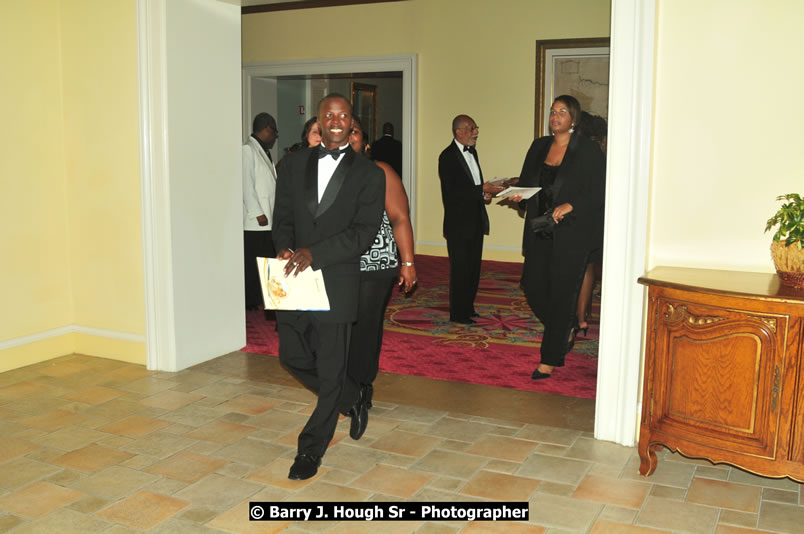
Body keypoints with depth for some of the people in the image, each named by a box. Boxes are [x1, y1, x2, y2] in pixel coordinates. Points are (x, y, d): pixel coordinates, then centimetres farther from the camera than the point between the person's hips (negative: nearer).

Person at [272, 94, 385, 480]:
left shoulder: (368, 175, -2)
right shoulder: (295, 164, 10)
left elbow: (364, 232, -11)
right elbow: (282, 216, 11)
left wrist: (314, 253, -21)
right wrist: (284, 247, -11)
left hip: (337, 281, -4)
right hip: (294, 279, 4)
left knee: (330, 371, 2)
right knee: (293, 355, 12)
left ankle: (311, 450, 20)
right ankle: (354, 399, 36)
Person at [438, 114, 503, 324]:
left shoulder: (472, 152, 14)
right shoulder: (448, 157, -13)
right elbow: (451, 192, -21)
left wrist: (484, 194, 1)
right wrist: (482, 190, -23)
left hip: (476, 222, 8)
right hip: (459, 224, -8)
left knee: (474, 267, 14)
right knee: (460, 268, -2)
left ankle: (468, 307, 25)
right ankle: (457, 313, 8)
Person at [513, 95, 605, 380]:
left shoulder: (588, 151, -6)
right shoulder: (539, 146, 10)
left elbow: (599, 192, -8)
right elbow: (526, 183, 16)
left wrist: (570, 205, -21)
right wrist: (517, 194, -6)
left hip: (571, 234, -5)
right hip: (540, 231, 6)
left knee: (561, 292, -2)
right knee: (533, 284, 5)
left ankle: (549, 361, 8)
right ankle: (567, 329, 32)